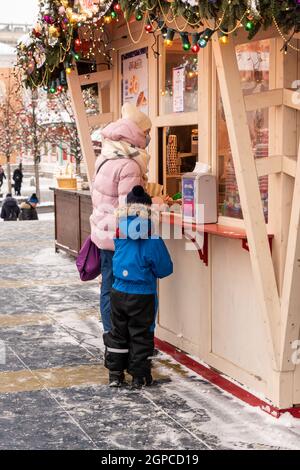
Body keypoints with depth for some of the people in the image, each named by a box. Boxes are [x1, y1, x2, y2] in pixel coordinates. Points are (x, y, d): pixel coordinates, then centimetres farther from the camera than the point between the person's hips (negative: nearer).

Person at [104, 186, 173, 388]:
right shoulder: (153, 242, -18)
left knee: (118, 333, 17)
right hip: (143, 296, -4)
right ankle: (139, 376, 17)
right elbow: (165, 269, -9)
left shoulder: (120, 236, -6)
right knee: (141, 335, 9)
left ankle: (115, 374, 23)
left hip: (119, 293, 4)